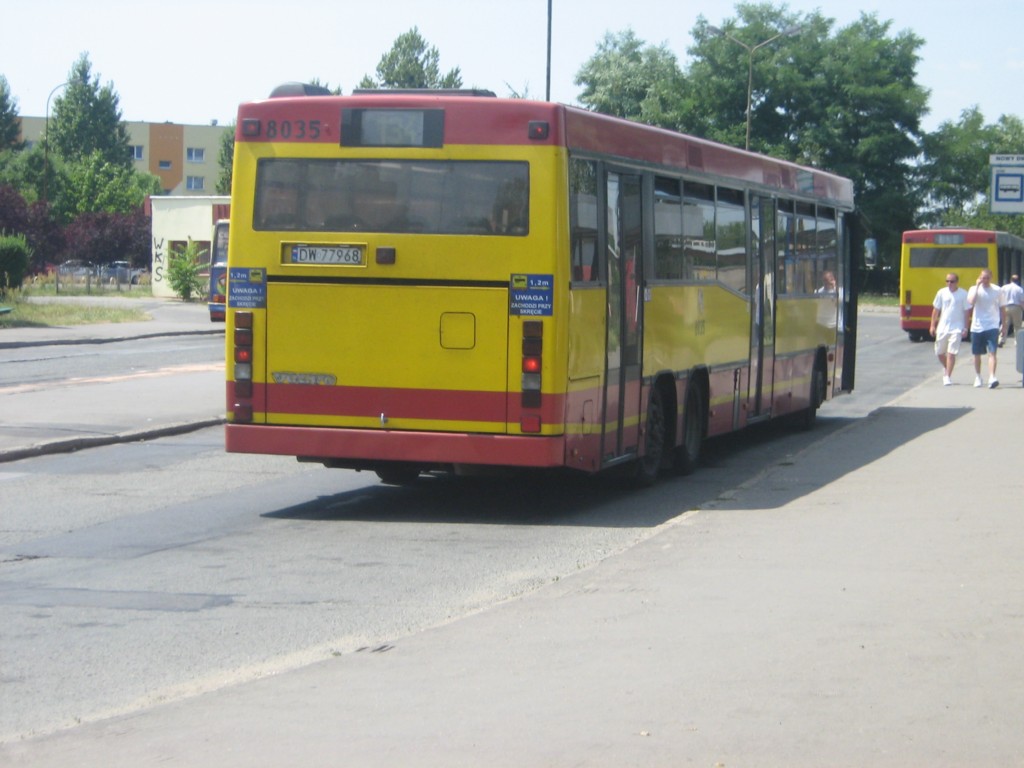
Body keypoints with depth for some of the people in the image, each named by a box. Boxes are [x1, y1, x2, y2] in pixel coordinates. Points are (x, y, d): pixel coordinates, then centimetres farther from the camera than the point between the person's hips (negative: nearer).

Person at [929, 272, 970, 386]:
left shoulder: (963, 294, -4)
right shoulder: (941, 293, 3)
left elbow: (967, 312, 0)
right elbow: (936, 310, 9)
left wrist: (965, 328, -5)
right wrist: (933, 325, 5)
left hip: (956, 328, -3)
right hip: (942, 327, 3)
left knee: (951, 353, -9)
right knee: (939, 353, 10)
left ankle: (948, 377, -4)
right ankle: (946, 368, 38)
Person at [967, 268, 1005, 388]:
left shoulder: (997, 290, 2)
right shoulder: (974, 289, -1)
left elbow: (1001, 308, 10)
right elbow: (971, 302, -21)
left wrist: (1003, 324, 9)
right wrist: (977, 286, -18)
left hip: (992, 327, -1)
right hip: (977, 327, 1)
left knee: (992, 352, -15)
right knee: (977, 354, 12)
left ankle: (992, 378, -24)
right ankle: (978, 377, 28)